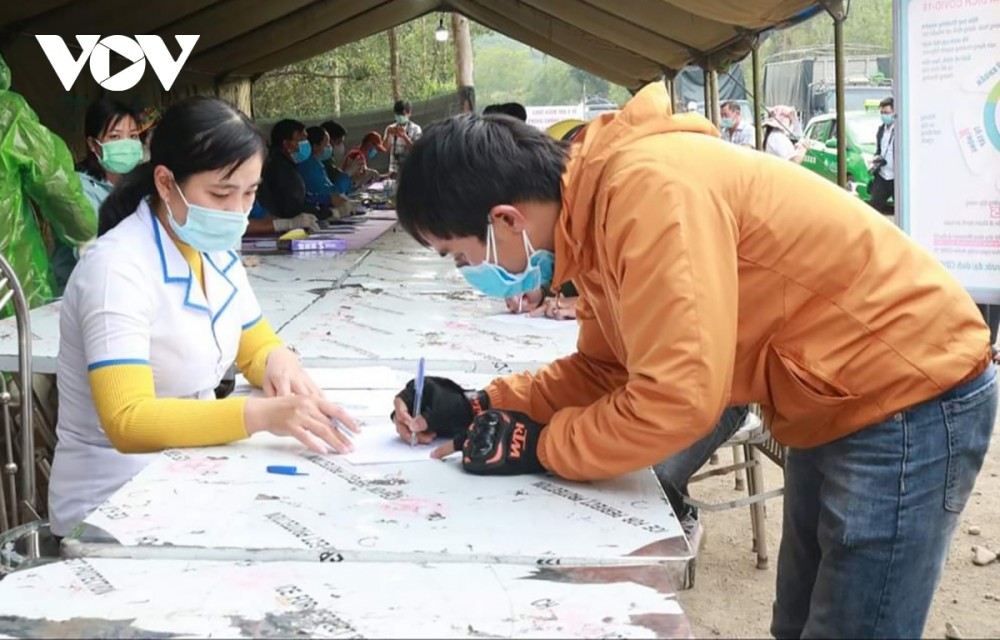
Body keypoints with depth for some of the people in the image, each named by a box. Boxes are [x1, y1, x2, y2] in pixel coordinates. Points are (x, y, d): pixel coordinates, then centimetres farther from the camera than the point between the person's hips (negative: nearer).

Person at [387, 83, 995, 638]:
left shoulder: (644, 189, -30)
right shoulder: (597, 204, 1)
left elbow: (675, 399, -32)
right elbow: (604, 370, 9)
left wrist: (538, 447, -18)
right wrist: (472, 408, -1)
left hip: (912, 399, -9)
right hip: (844, 402, 9)